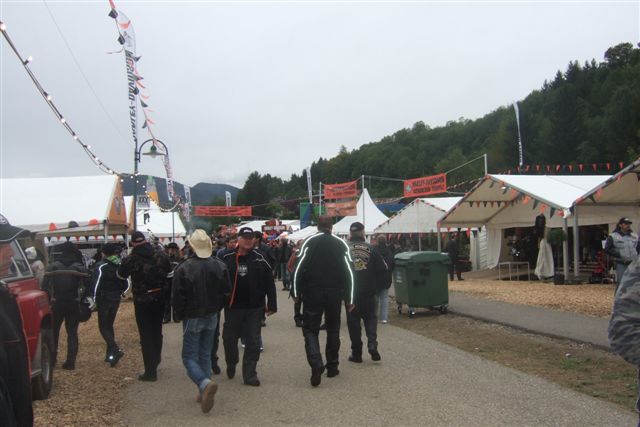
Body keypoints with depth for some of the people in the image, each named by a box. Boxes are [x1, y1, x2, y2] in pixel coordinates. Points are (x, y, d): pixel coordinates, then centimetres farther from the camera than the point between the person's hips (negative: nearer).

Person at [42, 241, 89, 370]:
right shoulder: (79, 267, -5)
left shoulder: (53, 266, -3)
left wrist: (49, 298, 3)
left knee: (54, 331, 18)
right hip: (74, 304, -1)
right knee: (72, 333, 6)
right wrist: (82, 298, 3)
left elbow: (44, 285, -7)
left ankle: (52, 359, 22)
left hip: (57, 303, 1)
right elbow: (87, 285, -10)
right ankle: (70, 362, 2)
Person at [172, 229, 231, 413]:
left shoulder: (184, 268, -19)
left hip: (192, 318, -5)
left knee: (189, 357, 3)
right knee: (205, 355, 16)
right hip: (212, 316, 5)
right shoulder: (220, 266, -4)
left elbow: (178, 297, -15)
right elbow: (226, 292, 2)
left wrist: (179, 315, 2)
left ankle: (205, 383, -21)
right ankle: (204, 392, 18)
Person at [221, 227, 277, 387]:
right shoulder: (228, 259, -1)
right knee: (229, 339, 11)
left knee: (253, 342, 2)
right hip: (233, 307, 1)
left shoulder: (259, 259, -3)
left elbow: (269, 283, -2)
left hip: (254, 308, -1)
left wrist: (271, 305, -6)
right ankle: (231, 364, 39)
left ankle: (249, 374, 13)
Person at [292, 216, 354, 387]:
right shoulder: (341, 244, 3)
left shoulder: (310, 242, -2)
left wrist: (296, 292, -3)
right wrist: (349, 299, 3)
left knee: (310, 329, 4)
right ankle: (332, 366, 22)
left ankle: (316, 365, -15)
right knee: (333, 329, 17)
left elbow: (299, 268, -9)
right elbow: (348, 272, 0)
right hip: (335, 294, 2)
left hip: (312, 294, -2)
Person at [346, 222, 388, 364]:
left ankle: (356, 353, 9)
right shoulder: (371, 249, -4)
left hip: (350, 293, 0)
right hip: (368, 292, 1)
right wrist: (376, 286, 12)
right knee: (370, 318, 14)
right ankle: (372, 344, -5)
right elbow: (383, 269, -1)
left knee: (353, 321, 7)